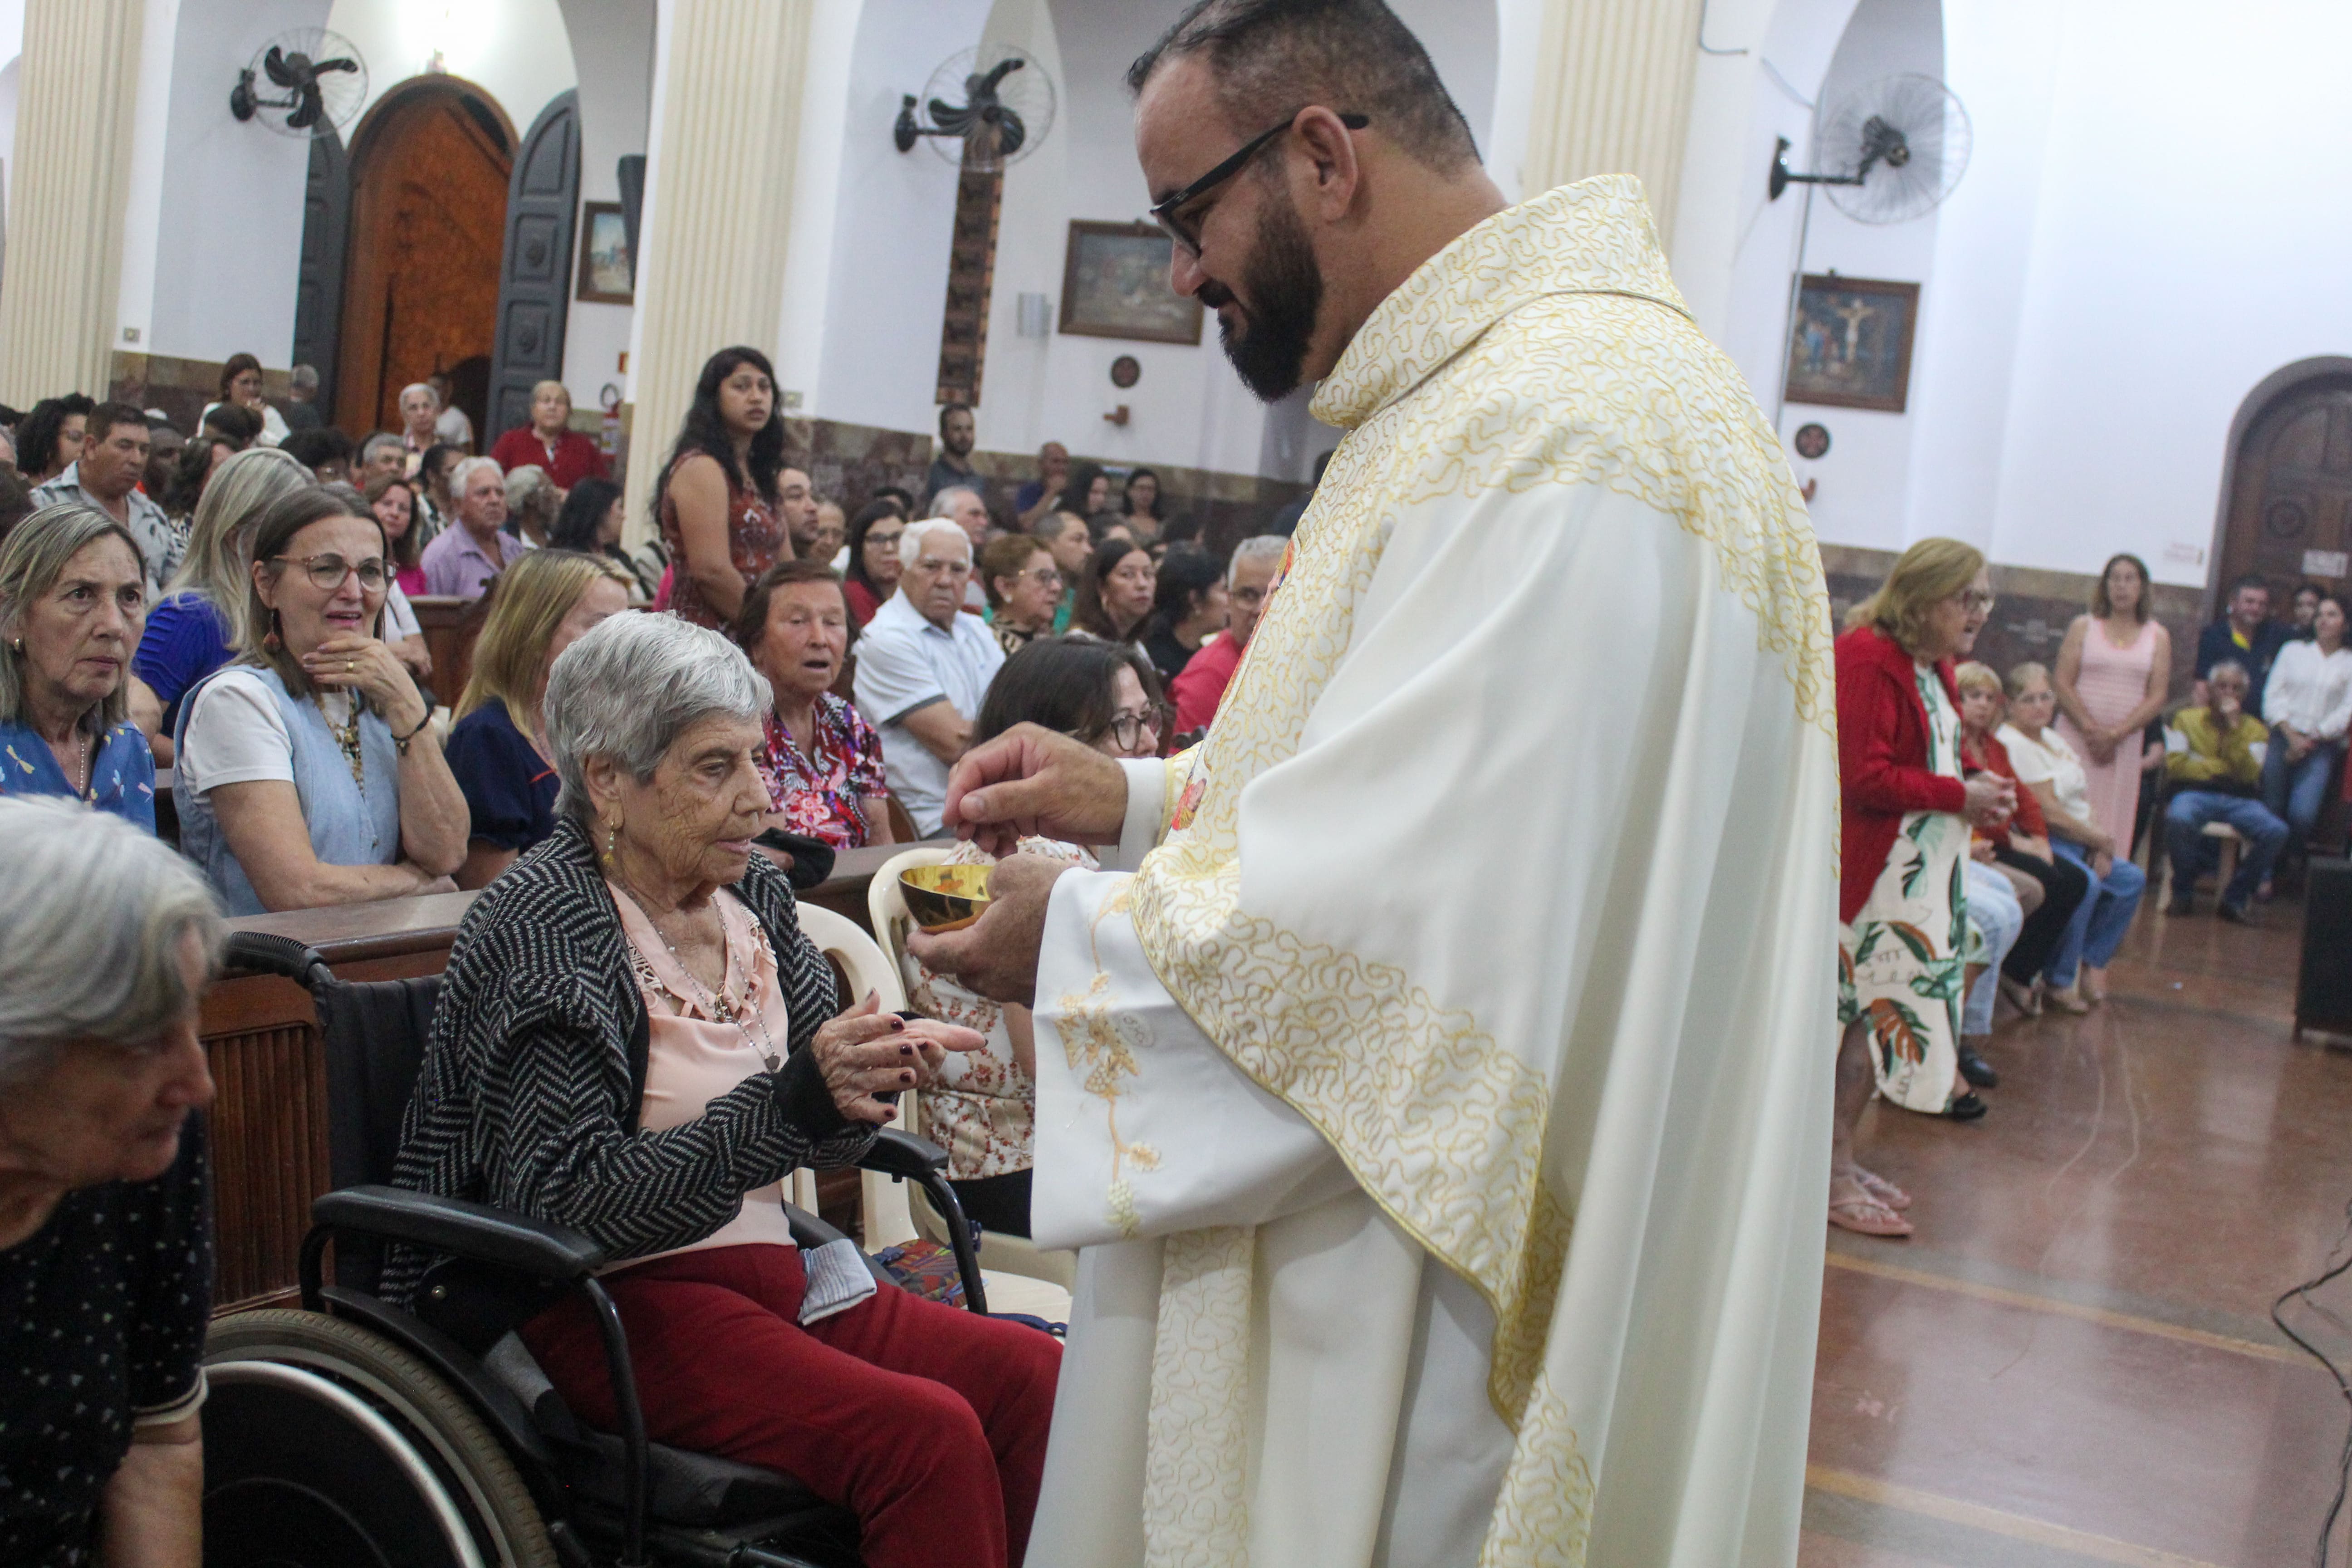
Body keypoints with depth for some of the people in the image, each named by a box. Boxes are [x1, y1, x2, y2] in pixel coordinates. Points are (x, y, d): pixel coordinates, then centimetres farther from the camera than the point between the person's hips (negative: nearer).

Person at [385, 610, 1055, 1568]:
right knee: (926, 1433, -26)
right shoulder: (539, 926, -12)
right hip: (615, 1306, -7)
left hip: (776, 1273, 7)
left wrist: (871, 1077, -12)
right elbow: (569, 1204, -19)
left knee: (1034, 1375, -14)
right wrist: (790, 1101, -27)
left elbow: (825, 1133, 13)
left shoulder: (751, 895, 7)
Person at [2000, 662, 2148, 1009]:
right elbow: (2049, 813, -18)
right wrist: (2101, 839, -6)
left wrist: (2099, 843, -3)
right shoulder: (2013, 744, -15)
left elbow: (2079, 800, 14)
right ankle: (2058, 982, -19)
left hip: (2078, 840, 10)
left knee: (2132, 880, 4)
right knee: (2084, 883, -32)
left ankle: (2092, 965, 10)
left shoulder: (2052, 738, 17)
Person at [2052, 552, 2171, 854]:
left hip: (2125, 743, 1)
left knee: (2115, 822, -3)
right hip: (2077, 736, -1)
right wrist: (2091, 729, -11)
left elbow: (2157, 697, 2)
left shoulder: (2158, 636, 10)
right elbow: (2061, 684, -1)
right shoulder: (2084, 627, 7)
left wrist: (2115, 734, -9)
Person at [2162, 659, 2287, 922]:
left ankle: (2235, 899, -9)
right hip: (2196, 794, -2)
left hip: (2240, 800, 2)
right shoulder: (2187, 719, 11)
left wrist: (2234, 728, -10)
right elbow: (2175, 765, -3)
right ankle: (2184, 894, -14)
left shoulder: (2255, 729, 13)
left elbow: (2250, 774, -5)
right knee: (2178, 819, -39)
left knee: (2276, 831, -29)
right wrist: (2224, 767, -2)